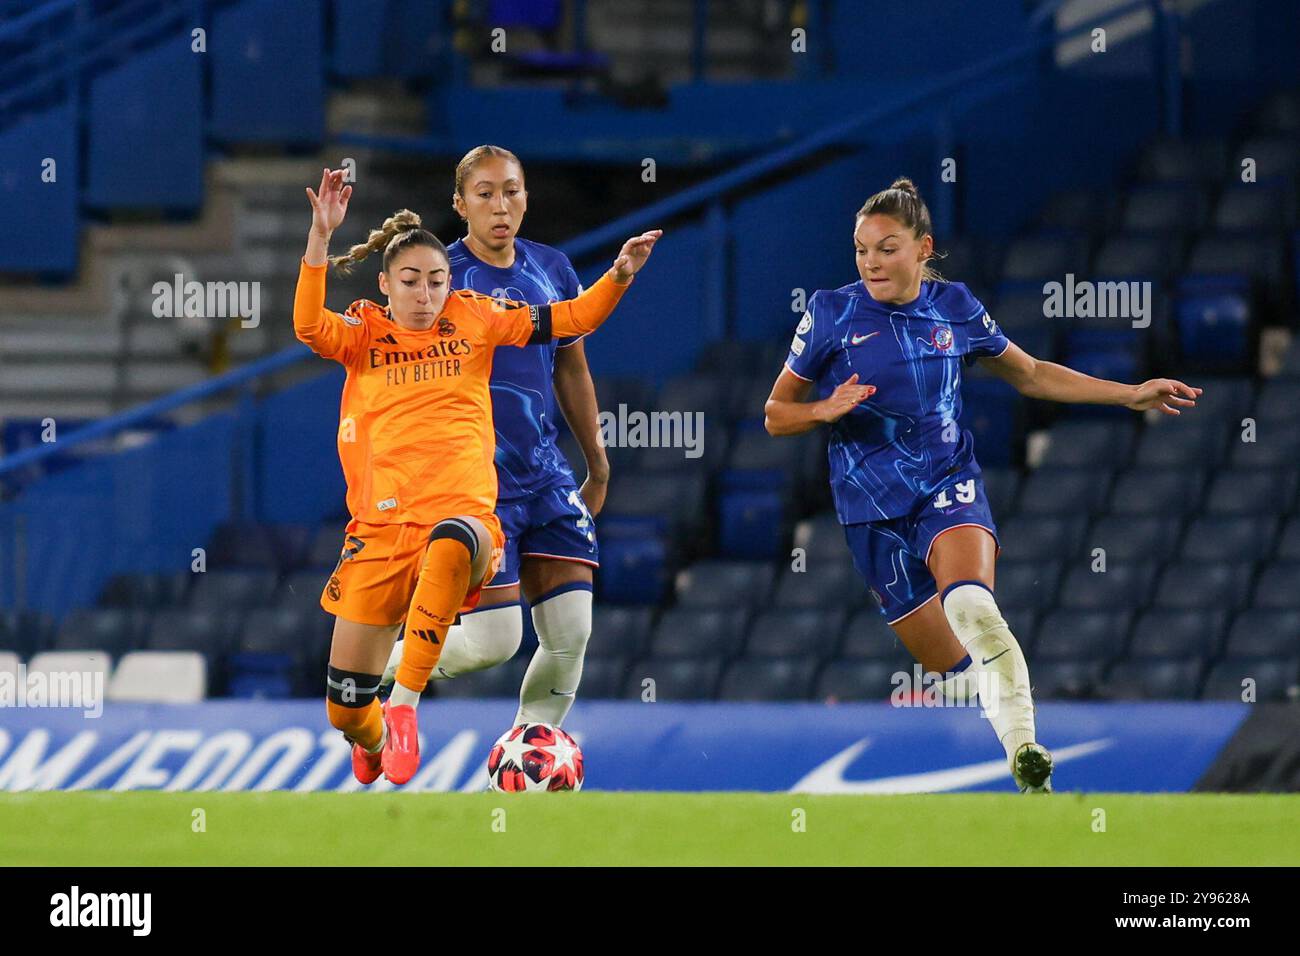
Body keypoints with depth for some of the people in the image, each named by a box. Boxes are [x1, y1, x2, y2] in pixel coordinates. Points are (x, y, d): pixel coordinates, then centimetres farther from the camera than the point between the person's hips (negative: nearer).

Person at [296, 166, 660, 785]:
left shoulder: (474, 319, 11)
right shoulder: (364, 333, 8)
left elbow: (571, 319, 11)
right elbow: (309, 326, -13)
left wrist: (620, 274, -6)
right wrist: (320, 236, -24)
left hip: (464, 514, -1)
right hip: (381, 526, 2)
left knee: (450, 543, -44)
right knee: (344, 706, 1)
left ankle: (404, 706, -41)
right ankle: (372, 744, 41)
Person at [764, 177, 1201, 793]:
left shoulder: (954, 307, 4)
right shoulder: (832, 314, -2)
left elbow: (1030, 374, 20)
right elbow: (776, 415, 5)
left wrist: (1129, 395, 16)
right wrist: (825, 409, -17)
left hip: (949, 486, -1)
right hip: (872, 508, 1)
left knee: (971, 608, -31)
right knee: (953, 667, -1)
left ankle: (1025, 754, -39)